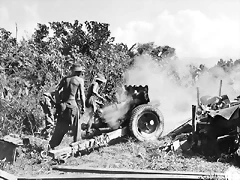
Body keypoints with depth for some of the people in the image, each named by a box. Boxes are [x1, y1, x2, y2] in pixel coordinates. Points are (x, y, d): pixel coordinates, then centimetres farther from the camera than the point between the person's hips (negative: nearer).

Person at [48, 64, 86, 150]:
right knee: (75, 126, 9)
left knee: (60, 126, 9)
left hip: (64, 104, 4)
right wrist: (83, 107, 2)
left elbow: (56, 90, 7)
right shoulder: (80, 80, 0)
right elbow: (82, 95, -3)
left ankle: (52, 145, 9)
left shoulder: (65, 79, 12)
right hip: (73, 104, -4)